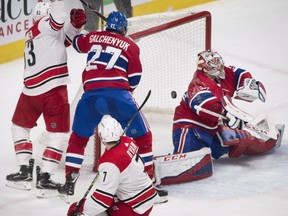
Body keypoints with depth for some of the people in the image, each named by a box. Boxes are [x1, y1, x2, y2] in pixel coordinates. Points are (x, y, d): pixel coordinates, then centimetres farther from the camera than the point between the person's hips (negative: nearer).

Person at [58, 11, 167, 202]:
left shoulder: (92, 38, 19)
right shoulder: (131, 46, 12)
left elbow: (76, 43, 41)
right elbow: (134, 80, 10)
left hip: (91, 95, 3)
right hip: (117, 94, -3)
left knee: (78, 137, 22)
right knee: (143, 136, 10)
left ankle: (69, 183, 18)